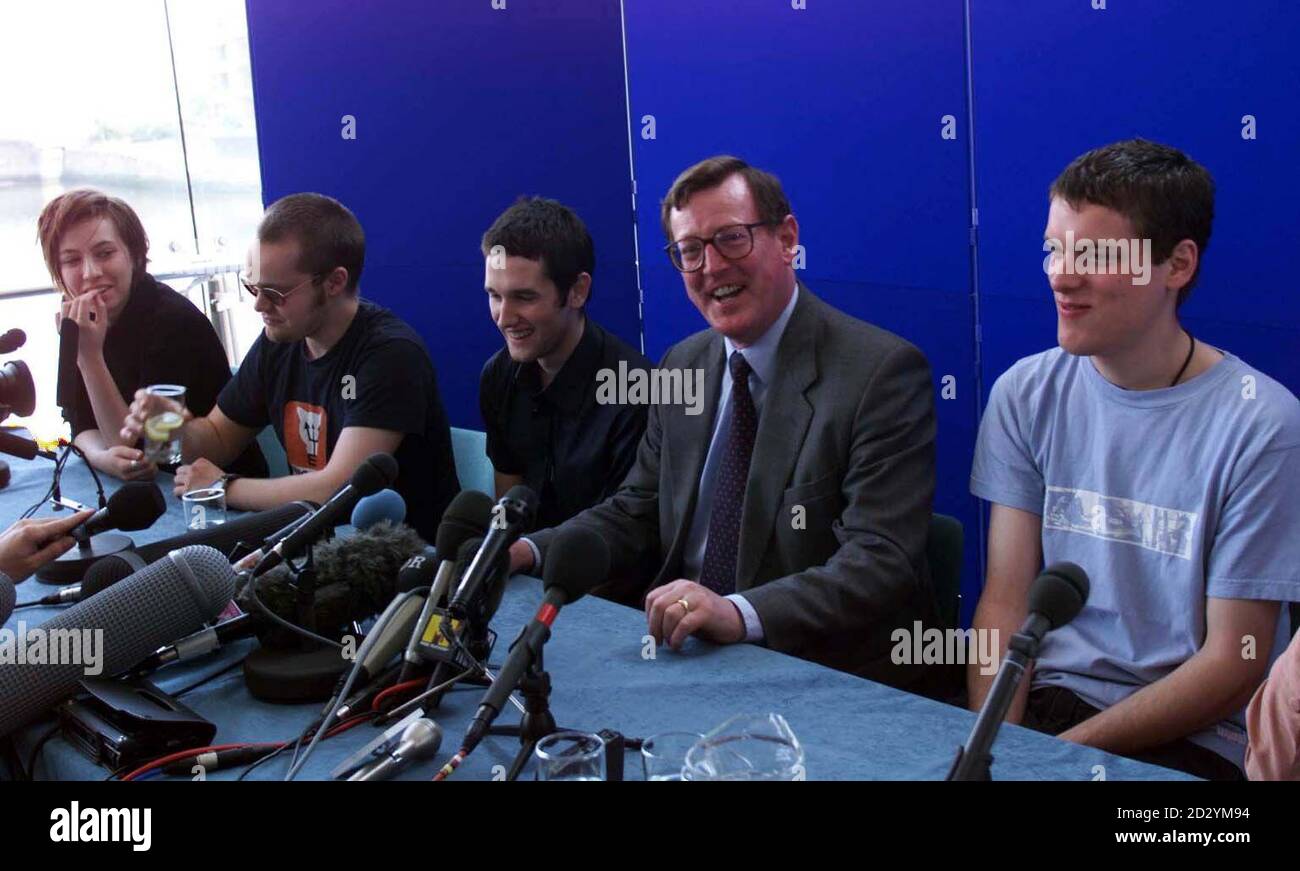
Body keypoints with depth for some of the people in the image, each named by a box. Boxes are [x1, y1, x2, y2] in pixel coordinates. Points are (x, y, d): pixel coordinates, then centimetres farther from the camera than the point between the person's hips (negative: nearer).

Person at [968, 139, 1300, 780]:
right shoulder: (1026, 394, 2)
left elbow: (1233, 665, -8)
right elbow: (1006, 598, 1)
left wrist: (1065, 751, -14)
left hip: (1189, 741, -3)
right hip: (1040, 703, 3)